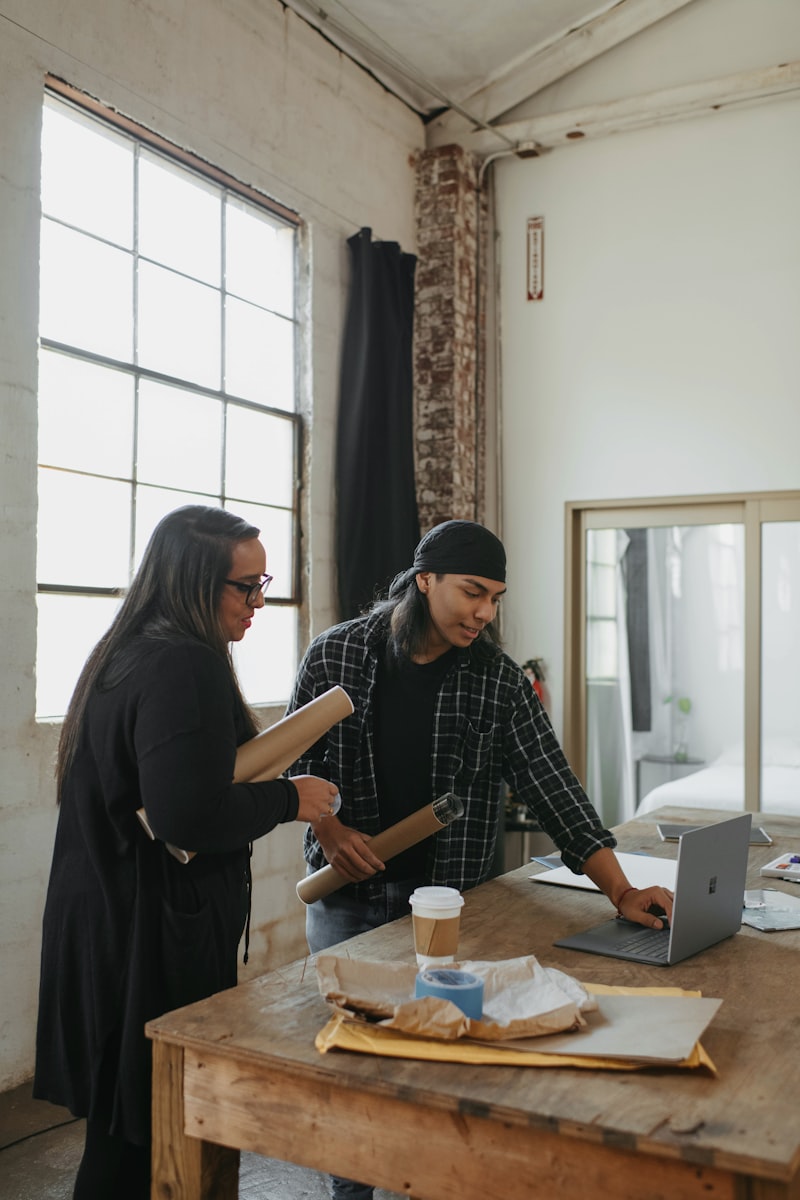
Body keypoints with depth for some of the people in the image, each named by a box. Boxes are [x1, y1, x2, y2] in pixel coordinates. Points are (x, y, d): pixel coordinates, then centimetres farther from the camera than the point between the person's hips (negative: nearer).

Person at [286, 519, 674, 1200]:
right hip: (345, 895, 0)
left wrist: (621, 891, -14)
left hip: (450, 900, 0)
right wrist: (329, 829, -14)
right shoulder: (336, 655, -5)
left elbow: (551, 785, -7)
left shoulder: (499, 681, -4)